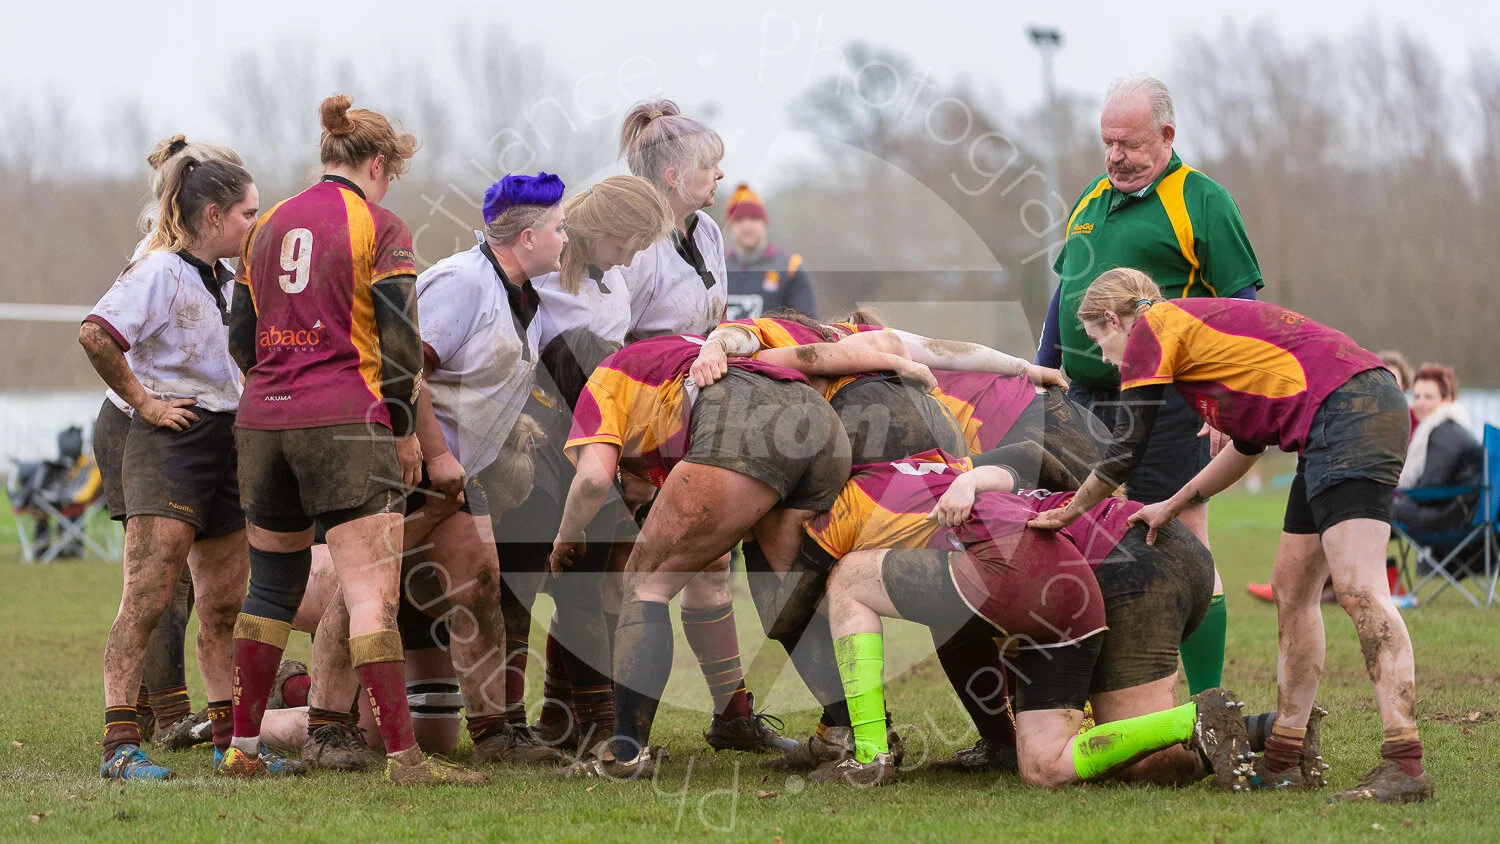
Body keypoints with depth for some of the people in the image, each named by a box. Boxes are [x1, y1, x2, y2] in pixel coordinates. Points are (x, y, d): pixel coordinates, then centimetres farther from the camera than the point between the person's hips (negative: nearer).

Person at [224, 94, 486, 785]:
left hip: (262, 418, 6)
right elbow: (400, 341, -7)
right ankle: (402, 753, -15)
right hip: (345, 419, -6)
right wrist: (404, 429, 2)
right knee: (371, 588, -9)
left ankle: (242, 746, 18)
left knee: (271, 582, 17)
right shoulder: (379, 228, -3)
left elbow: (241, 339, 15)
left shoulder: (267, 227, 14)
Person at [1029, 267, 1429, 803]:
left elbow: (1126, 450, 2)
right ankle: (1282, 761, 17)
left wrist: (1069, 512, 17)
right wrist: (1174, 505, 34)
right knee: (1292, 588, 14)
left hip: (1345, 412, -10)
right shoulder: (1201, 323, 29)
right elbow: (1248, 445, 33)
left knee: (1356, 587, -18)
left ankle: (1404, 766, -27)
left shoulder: (1152, 327, 3)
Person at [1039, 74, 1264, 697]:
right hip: (1086, 404, 7)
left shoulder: (1201, 202, -4)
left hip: (1165, 409, -7)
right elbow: (1064, 294, 26)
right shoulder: (1091, 201, 18)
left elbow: (1241, 308, -7)